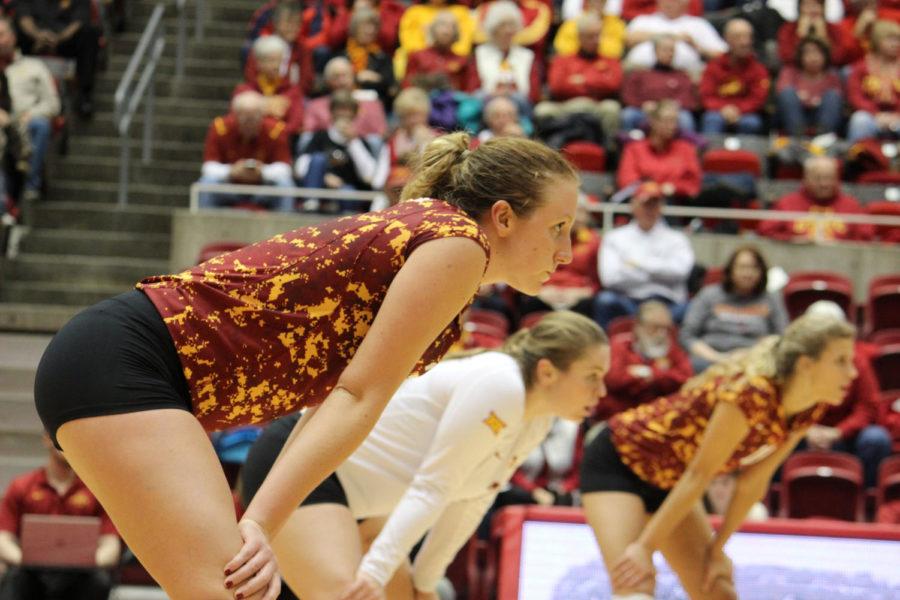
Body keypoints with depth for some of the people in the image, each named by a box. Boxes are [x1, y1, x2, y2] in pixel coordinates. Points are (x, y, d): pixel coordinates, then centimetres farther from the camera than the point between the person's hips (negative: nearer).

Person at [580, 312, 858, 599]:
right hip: (618, 460, -8)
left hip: (668, 481, 8)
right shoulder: (751, 395, -33)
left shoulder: (808, 410, -10)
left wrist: (716, 548, 0)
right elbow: (698, 475, -28)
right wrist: (645, 546, -24)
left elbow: (753, 483, -1)